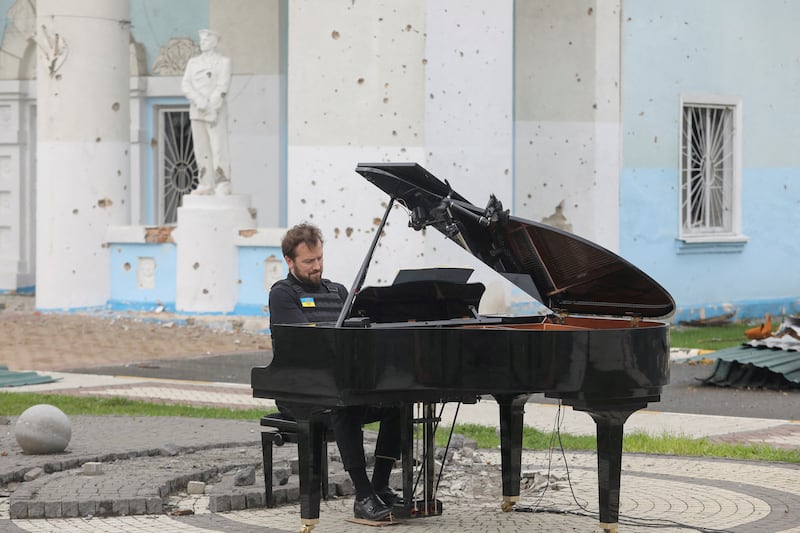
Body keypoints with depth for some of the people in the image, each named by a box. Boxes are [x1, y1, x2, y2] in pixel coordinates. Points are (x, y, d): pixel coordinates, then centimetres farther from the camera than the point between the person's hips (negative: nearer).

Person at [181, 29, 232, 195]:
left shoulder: (223, 61, -1)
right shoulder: (193, 62, 11)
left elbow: (222, 87, -13)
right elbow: (186, 86, -1)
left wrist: (210, 107, -24)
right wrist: (199, 101, -19)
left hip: (216, 112, -4)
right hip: (196, 112, 5)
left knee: (219, 148, -8)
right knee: (202, 149, 2)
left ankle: (223, 186, -6)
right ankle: (206, 185, 5)